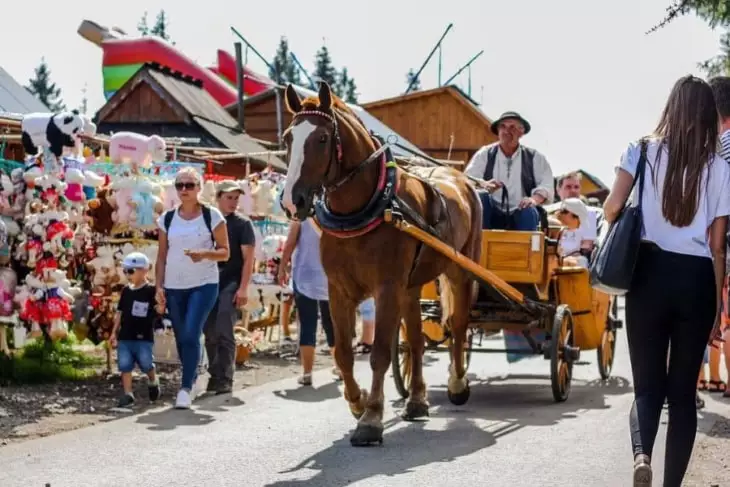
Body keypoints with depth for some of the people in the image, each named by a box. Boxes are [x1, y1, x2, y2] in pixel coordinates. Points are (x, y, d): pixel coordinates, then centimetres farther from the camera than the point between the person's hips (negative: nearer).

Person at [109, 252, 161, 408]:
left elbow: (158, 310, -13)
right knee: (125, 365, 0)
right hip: (125, 337, 5)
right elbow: (120, 312, 16)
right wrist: (114, 332, 14)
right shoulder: (126, 291, 11)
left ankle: (153, 382, 27)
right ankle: (127, 394, 5)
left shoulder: (150, 290, -6)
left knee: (146, 364, -3)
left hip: (144, 337, -5)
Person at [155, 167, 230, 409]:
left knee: (191, 335, -15)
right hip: (174, 286, 4)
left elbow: (224, 252, -1)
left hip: (204, 284, -4)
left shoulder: (212, 216, -2)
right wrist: (159, 286, 2)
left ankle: (186, 388, -11)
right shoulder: (167, 219, 7)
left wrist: (204, 254, -20)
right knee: (181, 339, 9)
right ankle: (192, 379, 27)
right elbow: (162, 256, 10)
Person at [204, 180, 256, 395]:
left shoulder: (242, 224, 1)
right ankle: (214, 375, 20)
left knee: (224, 333, -11)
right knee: (210, 334, 8)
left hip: (231, 284, -4)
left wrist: (243, 288, -14)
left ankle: (225, 379, -7)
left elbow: (248, 258, -4)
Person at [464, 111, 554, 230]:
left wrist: (535, 199, -24)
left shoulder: (534, 157, 10)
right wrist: (483, 184, -26)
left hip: (521, 215, 0)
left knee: (529, 211, -32)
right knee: (480, 196, -27)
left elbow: (546, 185, -1)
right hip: (492, 216, 1)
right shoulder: (484, 154, 9)